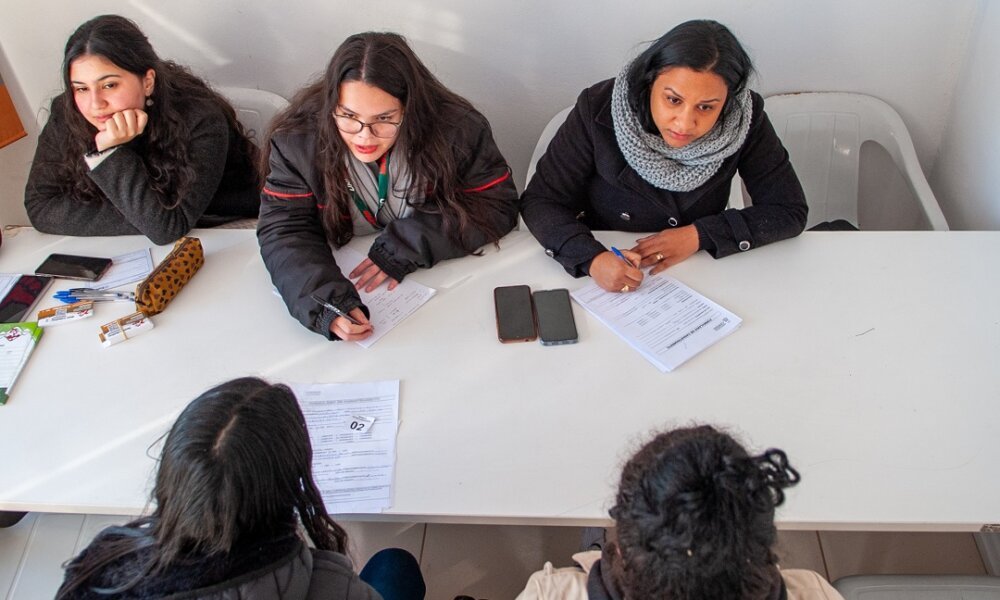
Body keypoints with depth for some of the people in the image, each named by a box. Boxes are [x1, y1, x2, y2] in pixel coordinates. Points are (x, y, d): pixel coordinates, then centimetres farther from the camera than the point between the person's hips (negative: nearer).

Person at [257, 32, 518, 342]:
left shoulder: (458, 129, -17)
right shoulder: (297, 139, -14)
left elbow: (498, 205, -10)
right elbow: (285, 231, -15)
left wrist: (406, 247, -20)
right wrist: (324, 303, -36)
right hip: (340, 278, 0)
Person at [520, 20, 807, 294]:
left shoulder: (745, 118, -14)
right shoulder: (599, 109, -19)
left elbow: (790, 210, -7)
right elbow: (540, 201, -15)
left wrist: (699, 235, -18)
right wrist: (591, 258, -32)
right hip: (602, 283, -1)